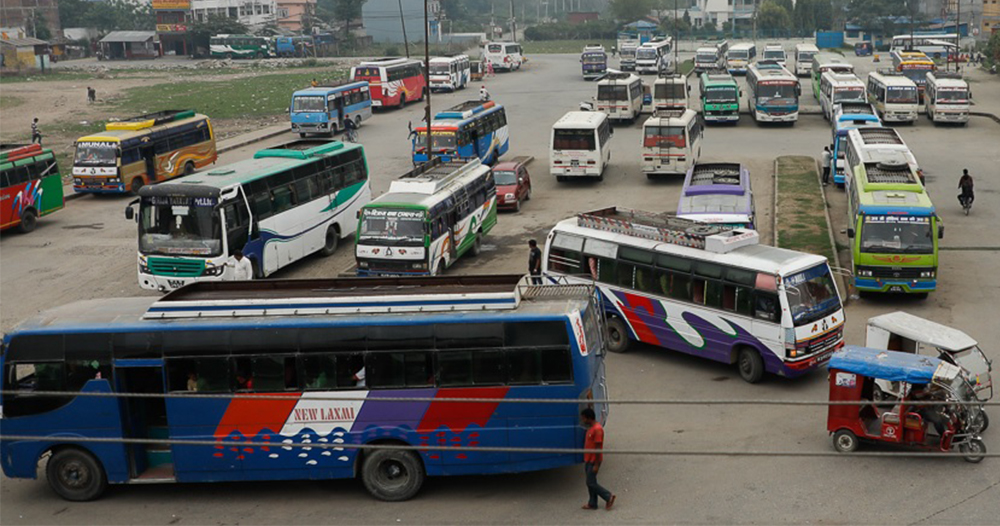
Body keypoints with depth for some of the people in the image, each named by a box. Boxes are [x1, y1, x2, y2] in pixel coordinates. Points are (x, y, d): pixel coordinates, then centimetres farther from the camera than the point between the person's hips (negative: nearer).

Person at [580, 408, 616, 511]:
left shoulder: (597, 429, -21)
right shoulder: (591, 428, 10)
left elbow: (598, 448, -22)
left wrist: (596, 464, -21)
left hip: (593, 461, -10)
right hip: (588, 460, 10)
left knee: (591, 483, -5)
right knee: (591, 482, 13)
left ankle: (609, 496, 6)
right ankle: (592, 504, 20)